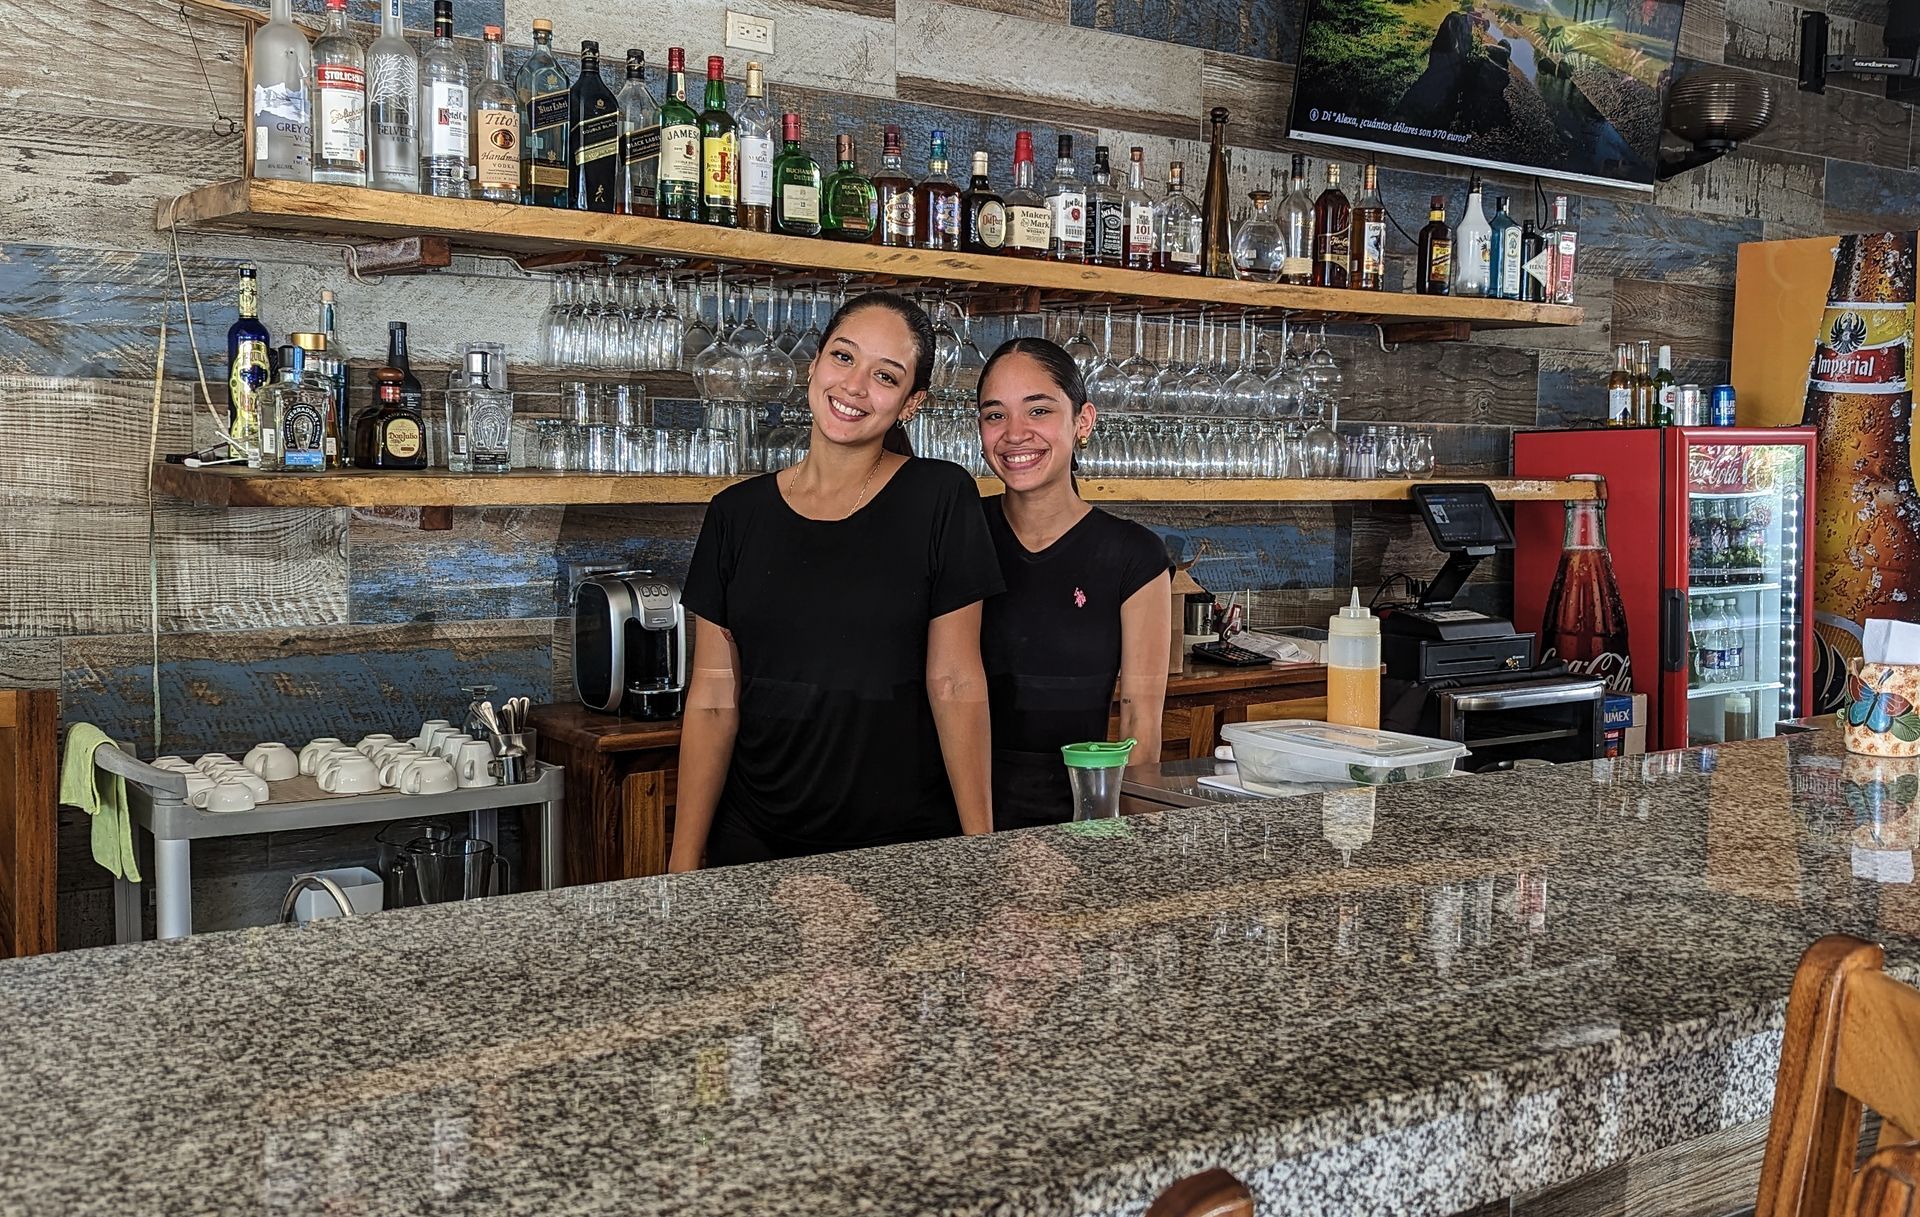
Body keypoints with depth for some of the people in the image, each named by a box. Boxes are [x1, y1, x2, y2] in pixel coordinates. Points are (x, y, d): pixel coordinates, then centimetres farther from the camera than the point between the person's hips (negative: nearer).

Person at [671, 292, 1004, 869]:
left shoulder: (940, 498, -5)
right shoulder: (736, 513, 2)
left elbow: (955, 682, -6)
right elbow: (713, 697, 1)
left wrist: (981, 849, -10)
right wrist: (684, 860, -3)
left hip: (904, 840, -2)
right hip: (754, 840, 3)